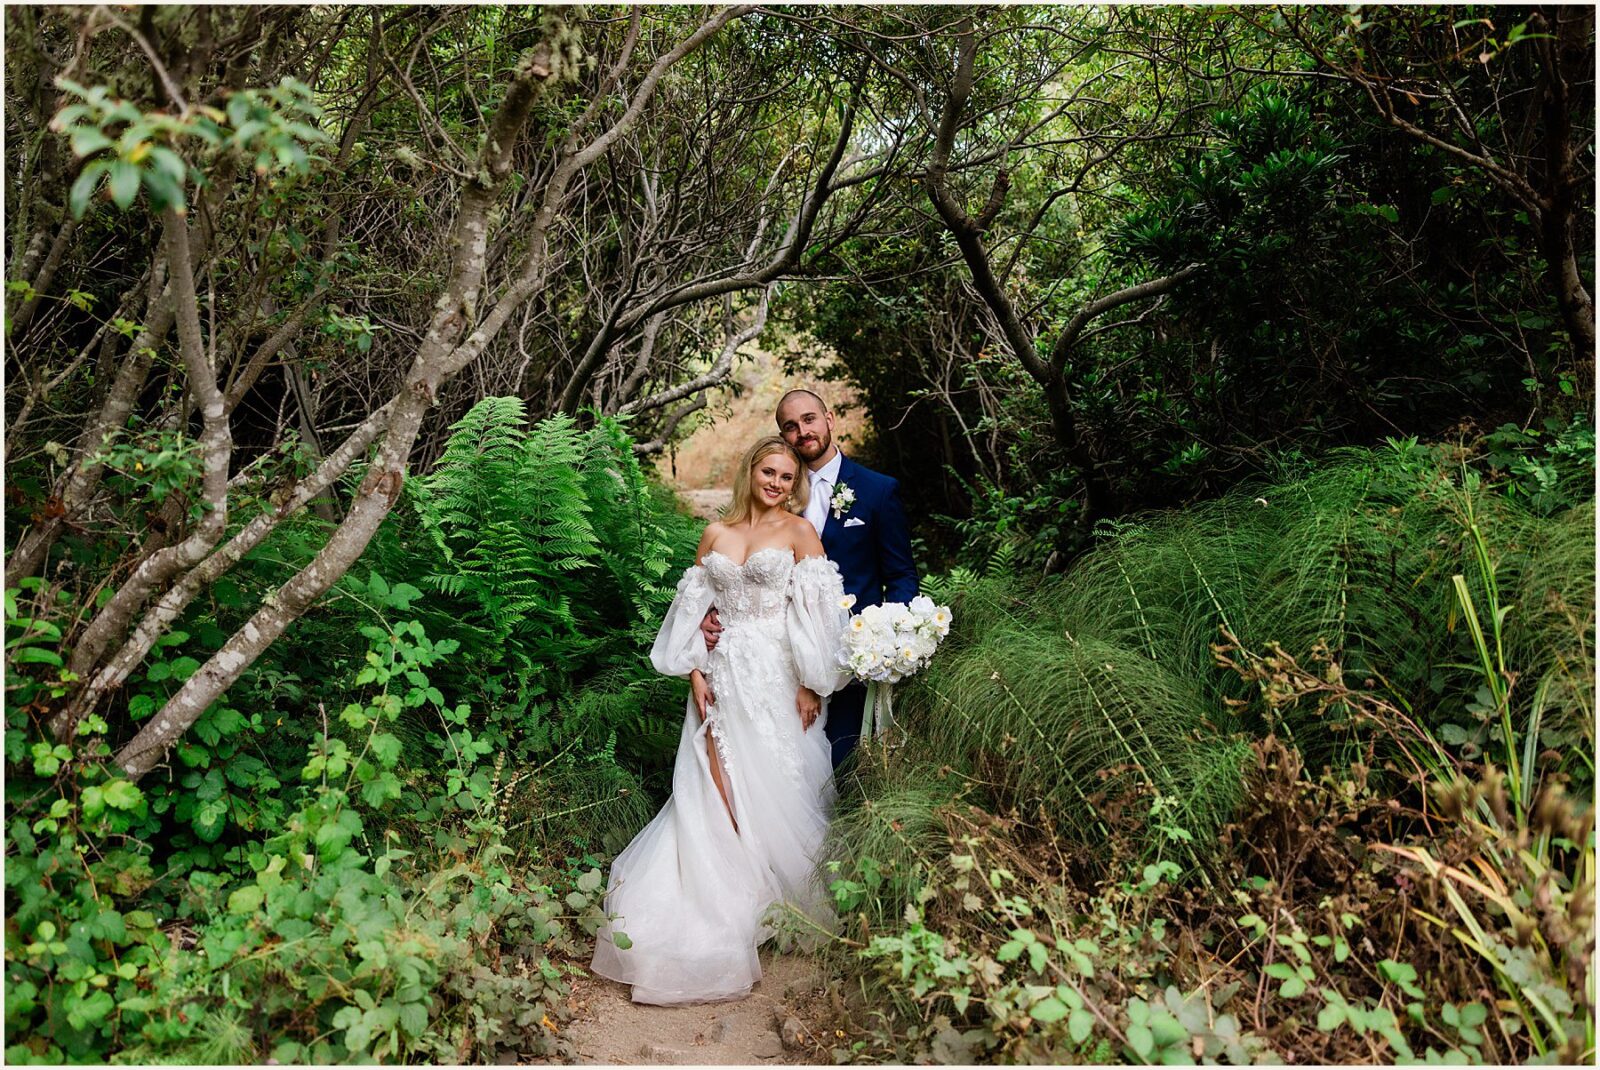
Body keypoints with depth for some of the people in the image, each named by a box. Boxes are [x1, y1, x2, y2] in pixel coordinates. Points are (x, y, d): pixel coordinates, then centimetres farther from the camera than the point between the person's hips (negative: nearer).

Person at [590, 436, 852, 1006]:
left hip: (776, 678, -3)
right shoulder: (716, 534, 11)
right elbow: (694, 609, 11)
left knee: (775, 790, 1)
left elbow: (817, 612, -5)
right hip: (724, 675, 3)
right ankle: (738, 899, 9)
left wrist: (810, 686, -10)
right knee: (719, 792, -2)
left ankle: (786, 900, 20)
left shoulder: (798, 530, 1)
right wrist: (696, 675, 1)